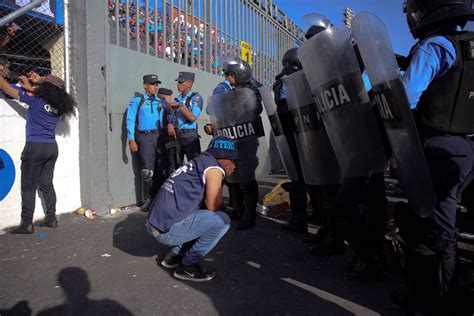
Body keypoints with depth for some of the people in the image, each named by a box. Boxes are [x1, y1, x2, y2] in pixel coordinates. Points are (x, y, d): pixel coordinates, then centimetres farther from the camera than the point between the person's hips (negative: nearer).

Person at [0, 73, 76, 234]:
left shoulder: (36, 101, -10)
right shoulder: (58, 105, 6)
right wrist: (31, 88, 28)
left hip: (35, 147, -6)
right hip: (52, 148, 6)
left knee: (28, 187, 0)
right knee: (47, 185, 13)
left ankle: (27, 224, 3)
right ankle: (51, 219, 16)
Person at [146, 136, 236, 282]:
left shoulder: (198, 161, 17)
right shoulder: (214, 168, -9)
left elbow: (208, 202, 20)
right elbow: (212, 207, -6)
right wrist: (220, 177, 5)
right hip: (167, 230, -9)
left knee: (202, 217, 24)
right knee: (222, 220, -8)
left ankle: (174, 256, 21)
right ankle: (187, 266, 2)